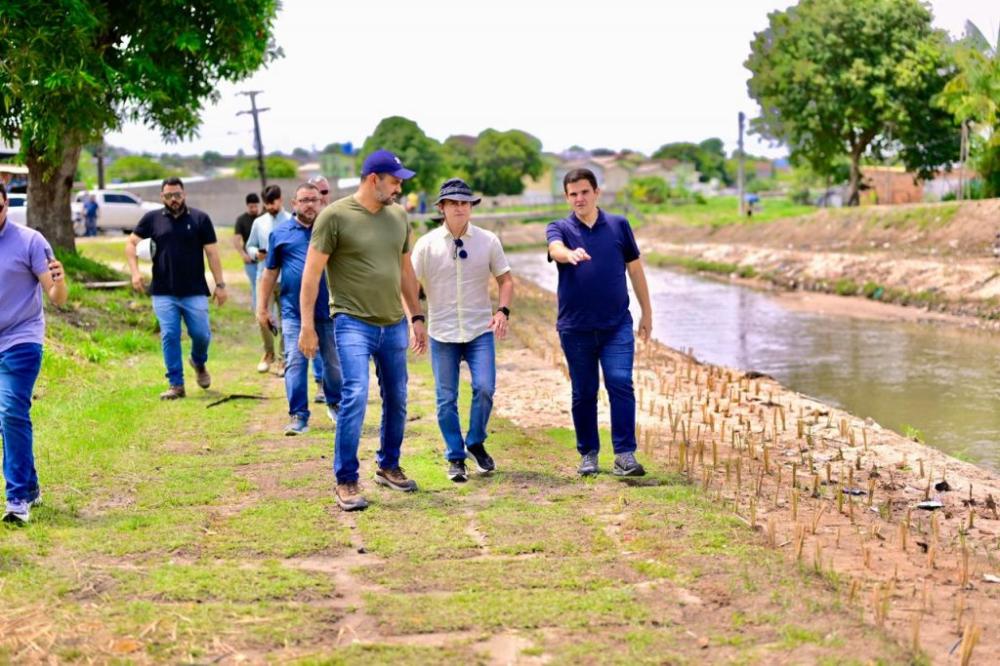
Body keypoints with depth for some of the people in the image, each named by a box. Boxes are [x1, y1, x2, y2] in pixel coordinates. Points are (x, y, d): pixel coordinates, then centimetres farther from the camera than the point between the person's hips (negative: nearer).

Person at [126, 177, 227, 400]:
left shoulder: (200, 219, 2)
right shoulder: (152, 219, 5)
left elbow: (212, 253, 2)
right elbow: (131, 243, 9)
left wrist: (220, 284, -2)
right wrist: (135, 272, -5)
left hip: (195, 292, -1)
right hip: (163, 293, 1)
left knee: (201, 334, 0)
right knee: (169, 337, -1)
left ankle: (199, 362, 33)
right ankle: (176, 385, 6)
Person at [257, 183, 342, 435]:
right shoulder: (281, 233, 7)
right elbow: (270, 272, 12)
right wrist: (262, 307, 10)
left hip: (328, 310, 0)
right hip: (293, 311, 0)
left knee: (334, 362, 10)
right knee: (295, 363, -4)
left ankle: (334, 404, 31)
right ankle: (298, 415, 1)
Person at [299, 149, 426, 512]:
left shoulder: (398, 215, 9)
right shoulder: (335, 216, -9)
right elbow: (312, 272, -8)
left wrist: (417, 318, 19)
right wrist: (307, 326, -11)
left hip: (394, 325, 6)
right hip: (353, 323, -6)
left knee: (397, 400, 13)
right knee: (355, 396, -15)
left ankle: (389, 467, 31)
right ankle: (346, 481, -5)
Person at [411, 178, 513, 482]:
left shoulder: (488, 241, 1)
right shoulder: (427, 244, -3)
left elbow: (505, 280, 7)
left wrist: (503, 310, -11)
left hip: (480, 330, 0)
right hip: (442, 334, 0)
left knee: (485, 388, -12)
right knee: (446, 399, 3)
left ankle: (476, 443, 13)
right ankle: (455, 458, 17)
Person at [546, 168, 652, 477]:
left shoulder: (619, 225, 6)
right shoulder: (559, 228, 2)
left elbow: (635, 268, 13)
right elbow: (556, 249, -23)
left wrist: (647, 312, 14)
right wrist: (570, 254, -47)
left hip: (617, 324, 0)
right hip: (575, 327, 0)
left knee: (621, 385, -11)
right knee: (583, 393, 8)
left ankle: (625, 454, -8)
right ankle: (588, 454, 20)